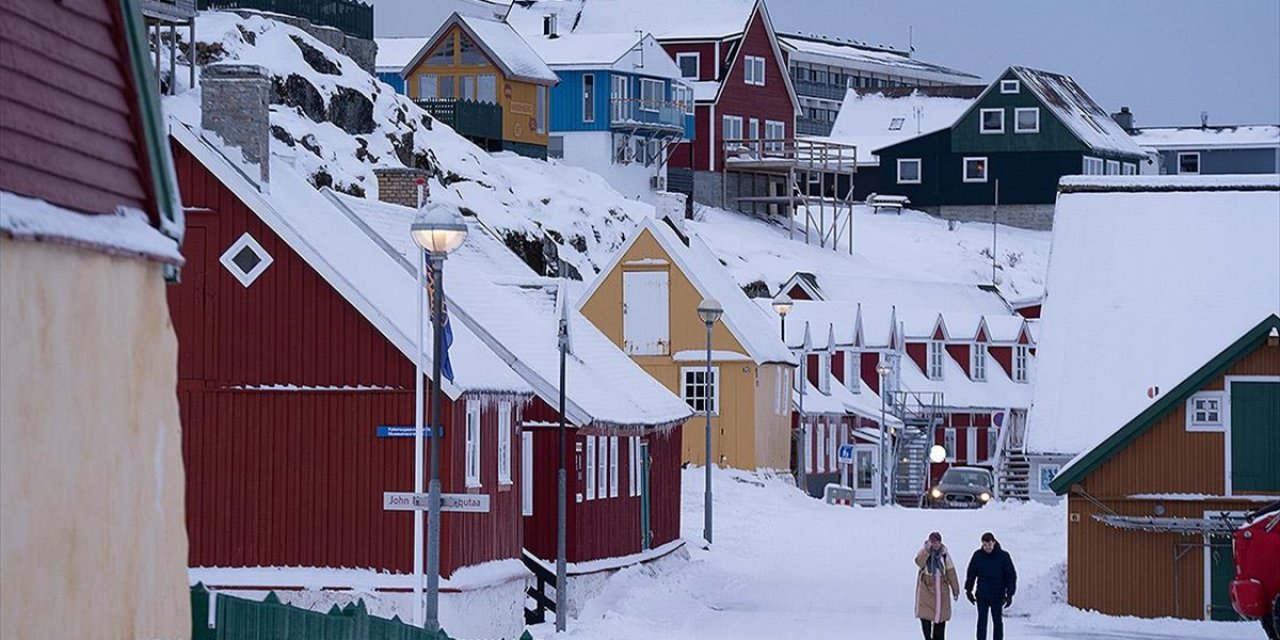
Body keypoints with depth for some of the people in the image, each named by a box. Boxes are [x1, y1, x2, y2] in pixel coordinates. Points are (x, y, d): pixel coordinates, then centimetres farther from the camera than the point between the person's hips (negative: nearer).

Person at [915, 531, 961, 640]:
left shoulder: (944, 553, 5)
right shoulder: (924, 552, -2)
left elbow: (950, 572, 8)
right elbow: (919, 562, -23)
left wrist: (955, 589, 8)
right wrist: (927, 550, -27)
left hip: (941, 589, 2)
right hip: (926, 588, -2)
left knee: (941, 617, 3)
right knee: (925, 616, -8)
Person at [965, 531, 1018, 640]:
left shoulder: (1003, 556, -6)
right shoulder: (978, 555, -2)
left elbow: (1011, 575, -2)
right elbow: (971, 573, 9)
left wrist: (1010, 594, -7)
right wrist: (968, 590, 8)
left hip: (998, 596, -1)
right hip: (982, 596, 1)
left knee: (998, 621, 8)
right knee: (982, 622, -1)